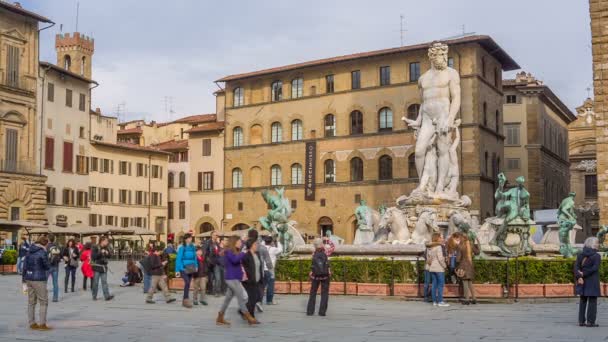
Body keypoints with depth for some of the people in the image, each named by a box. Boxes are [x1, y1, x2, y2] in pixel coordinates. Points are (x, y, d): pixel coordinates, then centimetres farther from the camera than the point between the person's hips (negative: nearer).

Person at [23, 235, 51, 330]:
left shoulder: (29, 251, 9)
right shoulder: (43, 252, -14)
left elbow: (25, 265, 11)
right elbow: (47, 266, -8)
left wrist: (25, 278, 16)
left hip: (29, 279, 7)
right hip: (39, 280, -7)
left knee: (31, 302, 12)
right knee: (43, 302, 2)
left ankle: (32, 323, 16)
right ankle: (42, 324, 1)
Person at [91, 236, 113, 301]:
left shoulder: (106, 248, 9)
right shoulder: (95, 247, -8)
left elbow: (109, 256, 15)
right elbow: (93, 256, -17)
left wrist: (107, 253, -6)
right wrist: (100, 253, -24)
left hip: (104, 267, 5)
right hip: (96, 267, -5)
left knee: (104, 282, -1)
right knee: (95, 282, 3)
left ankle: (107, 296, -8)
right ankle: (94, 296, 14)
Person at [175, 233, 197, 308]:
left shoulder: (193, 247, 5)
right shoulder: (182, 248, -10)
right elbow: (178, 259, -8)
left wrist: (196, 266, 5)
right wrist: (177, 270, -10)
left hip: (190, 269, 6)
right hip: (183, 268, -6)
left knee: (188, 284, 9)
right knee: (187, 282, -21)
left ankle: (184, 301, 19)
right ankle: (186, 299, -15)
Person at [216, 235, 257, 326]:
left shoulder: (235, 251, 16)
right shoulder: (228, 251, -12)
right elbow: (234, 260, -30)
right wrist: (243, 253, -22)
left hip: (234, 278, 10)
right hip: (232, 278, -10)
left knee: (228, 298, 12)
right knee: (241, 297, -8)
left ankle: (220, 319, 17)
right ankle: (249, 318, -6)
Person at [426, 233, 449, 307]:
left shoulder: (429, 247, 12)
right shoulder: (438, 246, -12)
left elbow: (428, 258, 15)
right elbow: (440, 258, -16)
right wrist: (445, 265, -6)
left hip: (431, 268, 8)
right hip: (439, 268, -8)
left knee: (434, 284, 8)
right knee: (441, 284, -4)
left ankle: (434, 301, 9)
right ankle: (440, 301, -5)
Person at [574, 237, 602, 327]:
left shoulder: (580, 255, 6)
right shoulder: (597, 256, -10)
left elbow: (576, 267, -4)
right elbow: (595, 268, -19)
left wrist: (579, 277, -11)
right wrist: (584, 274, -14)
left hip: (582, 281, 5)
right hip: (593, 282, -5)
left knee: (583, 301, 13)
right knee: (592, 301, 2)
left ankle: (581, 321, 13)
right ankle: (590, 321, 2)